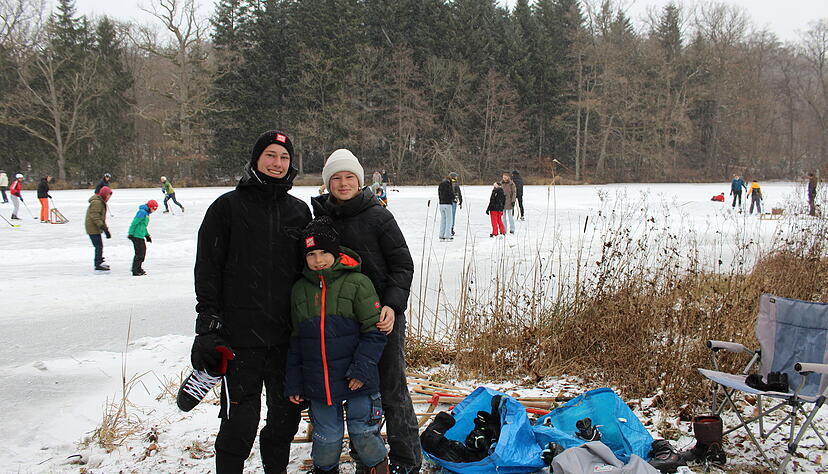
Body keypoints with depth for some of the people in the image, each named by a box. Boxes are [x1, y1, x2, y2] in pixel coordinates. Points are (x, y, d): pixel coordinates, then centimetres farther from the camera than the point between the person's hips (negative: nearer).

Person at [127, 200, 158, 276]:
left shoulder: (146, 213, 16)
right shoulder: (142, 212, -15)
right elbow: (134, 223, -19)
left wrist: (147, 235, 21)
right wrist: (130, 233, -20)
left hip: (141, 236, 10)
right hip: (136, 236, -10)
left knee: (143, 251, 15)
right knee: (139, 253, -8)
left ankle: (138, 268, 26)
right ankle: (135, 271, -3)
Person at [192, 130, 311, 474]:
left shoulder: (299, 211, 11)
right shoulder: (228, 206, -2)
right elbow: (208, 269, -4)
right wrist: (207, 326, -10)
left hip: (288, 335, 4)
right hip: (241, 333, -4)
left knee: (287, 413, 13)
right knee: (240, 419, -3)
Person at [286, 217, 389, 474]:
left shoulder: (357, 283, -8)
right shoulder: (300, 289, 6)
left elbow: (374, 332, -8)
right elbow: (296, 341, 13)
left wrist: (362, 369, -15)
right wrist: (293, 384, 11)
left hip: (357, 381, -3)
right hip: (317, 382, 3)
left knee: (363, 433, 5)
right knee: (327, 438, 9)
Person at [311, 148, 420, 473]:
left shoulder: (377, 216, -7)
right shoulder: (321, 218, 6)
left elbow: (403, 265, -6)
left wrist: (392, 305, -20)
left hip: (383, 315, -4)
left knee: (391, 390, -1)